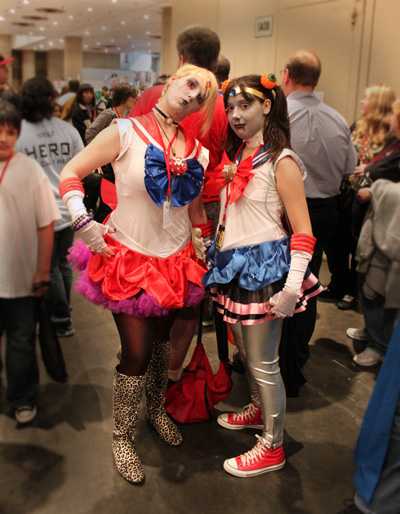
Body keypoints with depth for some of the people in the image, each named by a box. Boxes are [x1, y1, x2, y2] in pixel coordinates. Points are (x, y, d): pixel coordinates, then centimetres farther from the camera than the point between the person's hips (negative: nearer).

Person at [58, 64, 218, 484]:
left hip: (176, 261, 5)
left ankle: (156, 410, 45)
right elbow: (70, 174, -8)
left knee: (162, 342, 20)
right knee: (136, 353, 1)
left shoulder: (197, 151, 6)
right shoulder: (126, 132, -9)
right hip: (129, 259, -4)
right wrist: (83, 222, -19)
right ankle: (122, 436, 24)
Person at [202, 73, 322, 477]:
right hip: (233, 267, 8)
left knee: (263, 363, 2)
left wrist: (292, 288, -22)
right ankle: (259, 409, 44)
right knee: (244, 351, 21)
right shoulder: (235, 157, 12)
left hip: (264, 268, -7)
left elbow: (303, 232, -14)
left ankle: (272, 447, 19)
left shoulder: (280, 161, -11)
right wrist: (214, 254, 15)